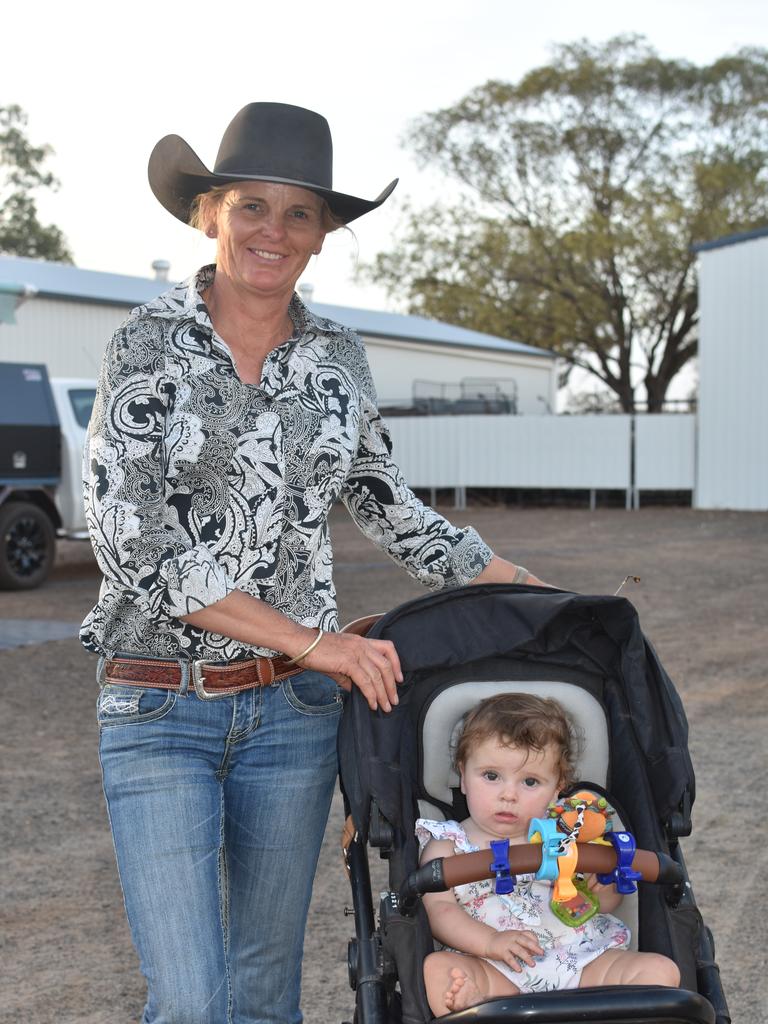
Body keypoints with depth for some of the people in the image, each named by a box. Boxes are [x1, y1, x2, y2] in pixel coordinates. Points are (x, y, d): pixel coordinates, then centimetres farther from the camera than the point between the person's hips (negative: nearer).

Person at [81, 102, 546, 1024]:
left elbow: (385, 504, 20)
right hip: (158, 706, -3)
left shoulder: (338, 359, 5)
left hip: (293, 705, 4)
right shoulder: (148, 345, -7)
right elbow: (131, 541, -15)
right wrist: (315, 642, -16)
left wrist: (516, 583, 17)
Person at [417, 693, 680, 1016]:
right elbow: (439, 908, -3)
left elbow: (608, 903, 19)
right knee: (436, 968, -28)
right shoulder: (447, 846, 12)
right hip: (498, 973, -2)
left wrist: (601, 886, -7)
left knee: (660, 969, -19)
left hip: (581, 961, 3)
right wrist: (490, 942, -20)